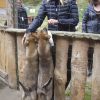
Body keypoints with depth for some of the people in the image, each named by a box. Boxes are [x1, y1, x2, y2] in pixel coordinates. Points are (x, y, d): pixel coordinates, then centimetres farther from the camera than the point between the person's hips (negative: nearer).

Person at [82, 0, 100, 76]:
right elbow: (84, 20, 3)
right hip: (90, 33, 0)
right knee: (89, 53, 9)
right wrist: (84, 33, -4)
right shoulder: (90, 6, 1)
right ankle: (90, 70, 23)